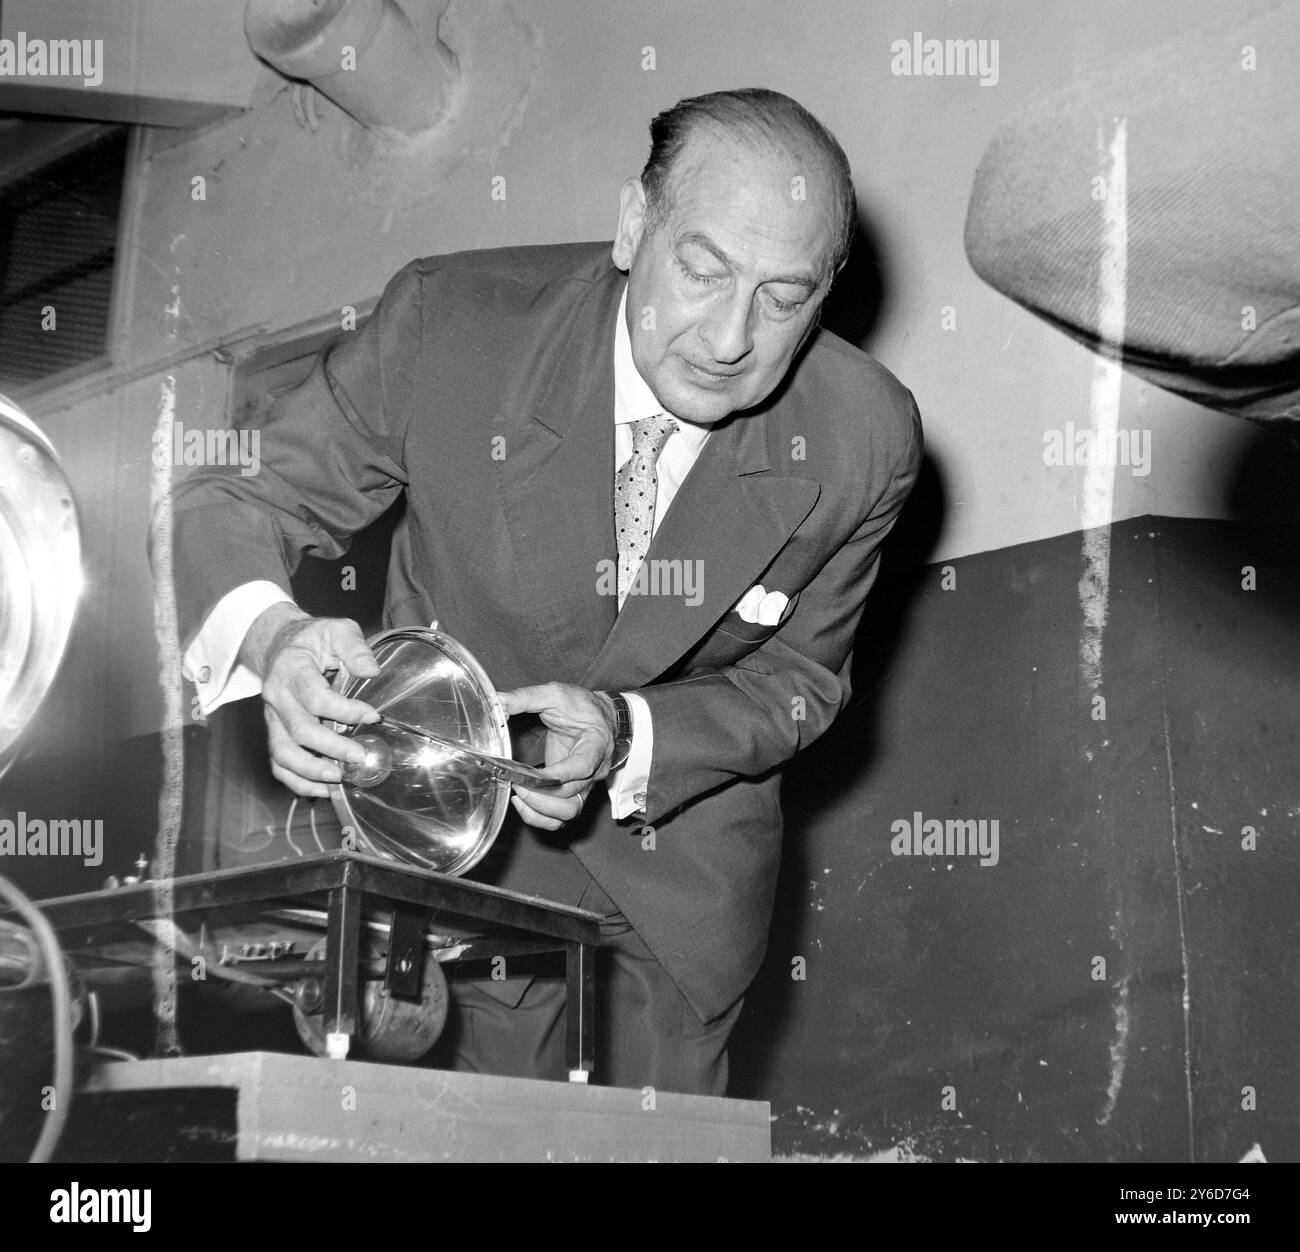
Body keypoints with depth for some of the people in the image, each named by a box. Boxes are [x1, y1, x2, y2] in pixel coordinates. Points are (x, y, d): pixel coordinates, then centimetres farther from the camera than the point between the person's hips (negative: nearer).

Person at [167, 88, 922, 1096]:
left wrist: (627, 735, -29)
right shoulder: (450, 323, -28)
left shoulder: (867, 438, -24)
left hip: (688, 848, 2)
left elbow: (797, 683, -9)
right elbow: (234, 498, -18)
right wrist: (269, 635, -41)